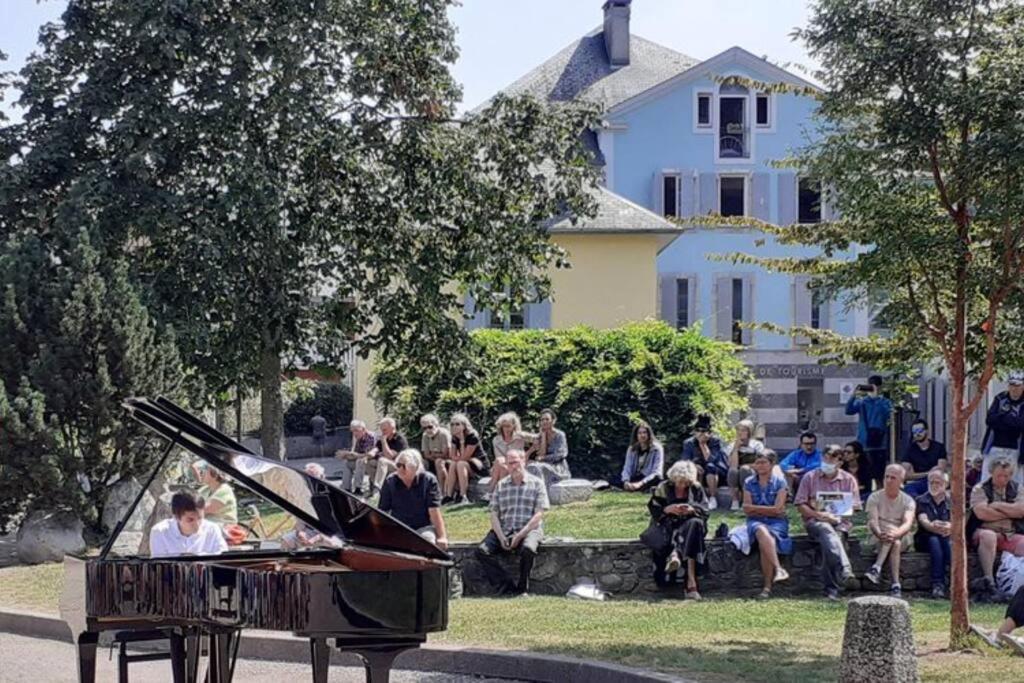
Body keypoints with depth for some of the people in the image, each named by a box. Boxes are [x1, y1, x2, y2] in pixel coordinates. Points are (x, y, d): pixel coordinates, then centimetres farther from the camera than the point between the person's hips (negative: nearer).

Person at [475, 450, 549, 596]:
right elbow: (494, 514, 11)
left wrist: (520, 535, -14)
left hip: (529, 529, -4)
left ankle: (522, 589, -17)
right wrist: (501, 536, -7)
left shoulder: (536, 483, 5)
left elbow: (538, 515, -3)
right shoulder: (501, 485, 16)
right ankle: (507, 587, -21)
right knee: (482, 551, -23)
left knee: (528, 549, -38)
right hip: (503, 530, 4)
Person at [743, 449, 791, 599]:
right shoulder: (749, 483, 11)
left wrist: (755, 508, -2)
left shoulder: (779, 482, 3)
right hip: (756, 522, 2)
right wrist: (768, 510, -7)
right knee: (762, 532, -38)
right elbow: (746, 510, 2)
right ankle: (778, 568, -47)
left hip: (777, 522, -2)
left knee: (764, 543, -35)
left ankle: (767, 587, -36)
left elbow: (777, 509, -6)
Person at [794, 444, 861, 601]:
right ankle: (844, 569, -59)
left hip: (840, 522, 1)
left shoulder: (849, 480, 14)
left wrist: (838, 517, -12)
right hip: (815, 521, -1)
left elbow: (852, 507, 9)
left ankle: (831, 587, -35)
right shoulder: (810, 477, 11)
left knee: (829, 542, -33)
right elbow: (800, 505, 7)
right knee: (827, 531, -38)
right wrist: (818, 514, -10)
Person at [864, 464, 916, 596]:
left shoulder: (908, 501, 2)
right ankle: (895, 585, -48)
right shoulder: (874, 498, 2)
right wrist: (879, 533, -40)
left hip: (902, 538, 1)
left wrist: (895, 534, -41)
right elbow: (872, 521, -15)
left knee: (894, 540, -36)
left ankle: (877, 569, -47)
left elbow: (908, 523, -17)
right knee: (894, 543, -35)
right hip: (877, 538, -1)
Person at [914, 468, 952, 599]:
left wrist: (950, 527, -30)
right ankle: (937, 584, -48)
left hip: (947, 537, 1)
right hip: (926, 539, -1)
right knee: (934, 541, -35)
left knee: (949, 542, -34)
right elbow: (923, 520, -9)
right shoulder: (921, 500, 12)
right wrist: (932, 526, -34)